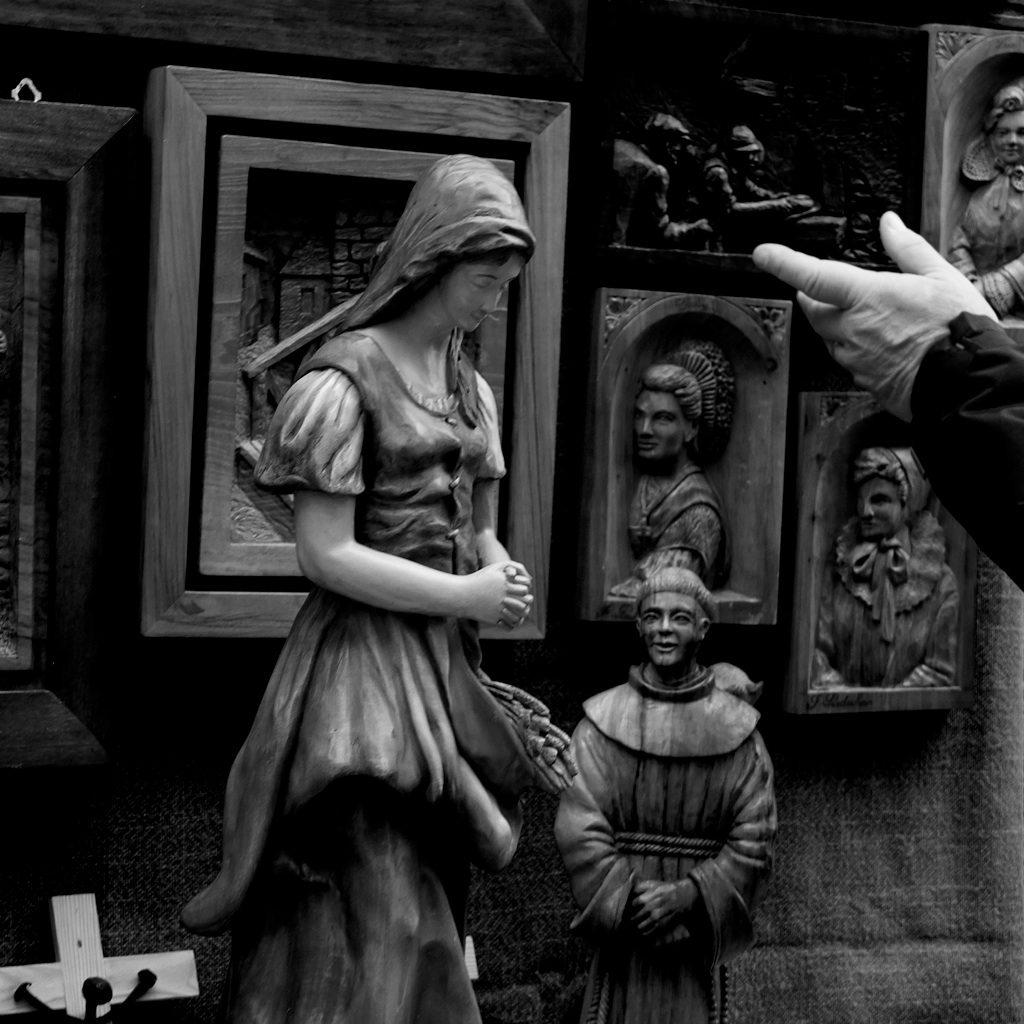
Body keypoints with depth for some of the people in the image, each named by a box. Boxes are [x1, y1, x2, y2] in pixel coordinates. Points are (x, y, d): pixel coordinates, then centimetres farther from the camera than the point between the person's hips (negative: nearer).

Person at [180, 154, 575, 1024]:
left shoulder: (471, 389, 12)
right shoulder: (344, 381, -12)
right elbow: (324, 555, -16)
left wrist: (507, 579, -5)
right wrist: (466, 596, -14)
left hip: (444, 659, 8)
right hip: (364, 656, -8)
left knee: (427, 906, 13)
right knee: (378, 916, -8)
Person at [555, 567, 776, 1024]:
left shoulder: (734, 726, 0)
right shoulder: (603, 721, 0)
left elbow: (753, 841, -3)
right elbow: (579, 830, -6)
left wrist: (687, 897, -14)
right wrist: (633, 901, -15)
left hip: (699, 937, 0)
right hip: (622, 935, 0)